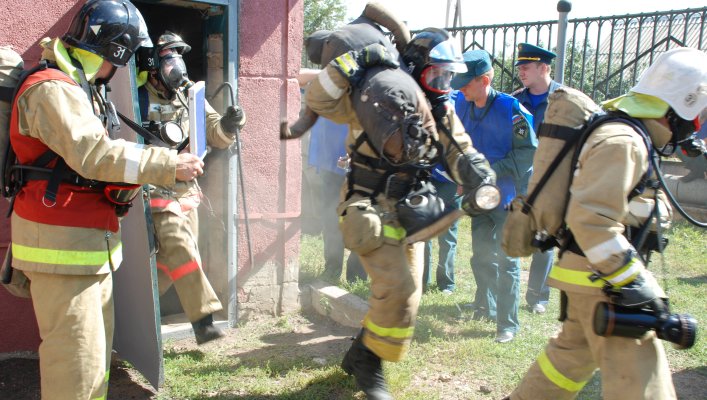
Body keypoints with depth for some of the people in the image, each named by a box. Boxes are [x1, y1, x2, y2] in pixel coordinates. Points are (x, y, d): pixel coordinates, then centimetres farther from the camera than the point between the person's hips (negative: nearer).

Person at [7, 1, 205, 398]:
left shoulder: (82, 89, 18)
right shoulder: (52, 89, -15)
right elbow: (93, 153, -26)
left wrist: (130, 180, 5)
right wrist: (169, 164, -24)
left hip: (91, 243, 10)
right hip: (62, 246, -10)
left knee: (97, 349, 16)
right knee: (78, 358, -6)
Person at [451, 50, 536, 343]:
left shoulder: (511, 109, -17)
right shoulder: (461, 106, -3)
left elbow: (528, 153, -16)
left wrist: (491, 170, -21)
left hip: (507, 197, -5)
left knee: (506, 259, 2)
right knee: (481, 255, 18)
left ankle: (508, 322, 14)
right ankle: (485, 307, 37)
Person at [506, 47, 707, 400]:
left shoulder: (633, 136, 13)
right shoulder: (623, 142, -21)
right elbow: (590, 219, -28)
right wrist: (632, 282, -25)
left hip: (594, 274, 11)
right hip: (601, 280, -11)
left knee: (574, 351, 26)